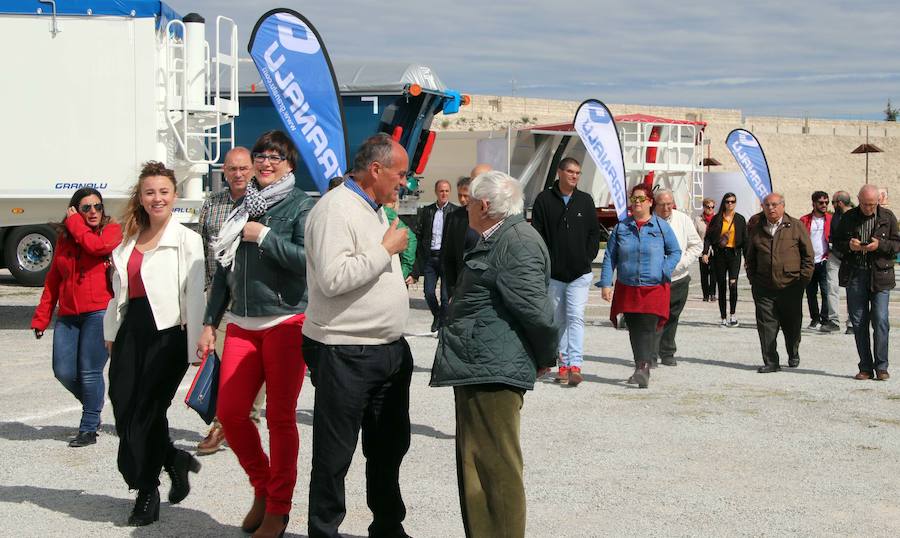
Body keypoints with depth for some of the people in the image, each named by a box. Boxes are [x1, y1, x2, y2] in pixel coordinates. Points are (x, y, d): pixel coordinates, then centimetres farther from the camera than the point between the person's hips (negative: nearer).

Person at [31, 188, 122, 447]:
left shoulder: (112, 230, 2)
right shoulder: (64, 238, 14)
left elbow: (97, 245, -22)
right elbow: (53, 280, 17)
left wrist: (74, 224, -6)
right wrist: (41, 317, 13)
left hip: (100, 312, -5)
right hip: (68, 315, 5)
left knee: (90, 372, -6)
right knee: (64, 372, 1)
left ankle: (89, 429, 8)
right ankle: (93, 409, 27)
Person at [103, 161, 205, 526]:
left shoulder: (186, 240, -3)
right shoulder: (128, 243, 15)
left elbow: (195, 296, -8)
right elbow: (119, 293, 19)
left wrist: (195, 348, -12)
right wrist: (111, 334, 16)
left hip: (168, 333, -6)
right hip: (131, 333, 6)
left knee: (147, 412, -3)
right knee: (124, 411, 1)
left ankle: (148, 493, 15)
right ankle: (176, 461, 25)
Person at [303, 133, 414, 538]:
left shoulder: (376, 209, 14)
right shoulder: (335, 209, -16)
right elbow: (333, 278, -27)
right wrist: (386, 249, -19)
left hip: (388, 349, 9)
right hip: (345, 354, -9)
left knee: (390, 445, 18)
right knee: (334, 455, 2)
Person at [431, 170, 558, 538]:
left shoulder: (517, 242, -16)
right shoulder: (497, 241, 20)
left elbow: (536, 308, -20)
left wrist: (546, 357, -8)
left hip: (493, 371, -11)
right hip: (479, 369, 12)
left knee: (494, 467, -7)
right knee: (476, 465, 18)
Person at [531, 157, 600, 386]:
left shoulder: (585, 201, 7)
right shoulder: (544, 200, 1)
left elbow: (594, 233, 11)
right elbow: (537, 233, -1)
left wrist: (588, 258, 1)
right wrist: (545, 262, -7)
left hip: (580, 273, 0)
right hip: (553, 273, 0)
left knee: (575, 317, -11)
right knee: (559, 320, 8)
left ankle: (575, 365, -16)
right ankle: (564, 365, 15)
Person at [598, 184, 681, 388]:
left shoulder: (662, 226, 3)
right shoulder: (621, 227, 7)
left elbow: (675, 252, 10)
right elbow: (609, 257, 7)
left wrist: (664, 271, -7)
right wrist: (606, 284, -1)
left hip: (654, 288, -3)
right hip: (627, 288, 3)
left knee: (647, 328, -13)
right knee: (634, 330, 6)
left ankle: (643, 369, -19)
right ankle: (641, 370, 16)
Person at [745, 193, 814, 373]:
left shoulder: (796, 227, 2)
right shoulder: (756, 230, 9)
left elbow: (808, 255, 3)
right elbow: (750, 258, 17)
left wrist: (803, 278, -3)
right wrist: (753, 279, 8)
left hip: (791, 286, -2)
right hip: (764, 288, 2)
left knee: (792, 325, 9)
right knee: (766, 325, -3)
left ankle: (793, 356, 32)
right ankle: (770, 362, 3)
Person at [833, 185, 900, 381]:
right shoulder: (849, 217, 7)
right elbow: (836, 243, 12)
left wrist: (880, 245, -14)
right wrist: (848, 245, -10)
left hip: (880, 276, -2)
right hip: (855, 275, 2)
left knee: (880, 321, -7)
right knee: (858, 322, 3)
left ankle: (881, 367, 1)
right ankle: (865, 368, 10)